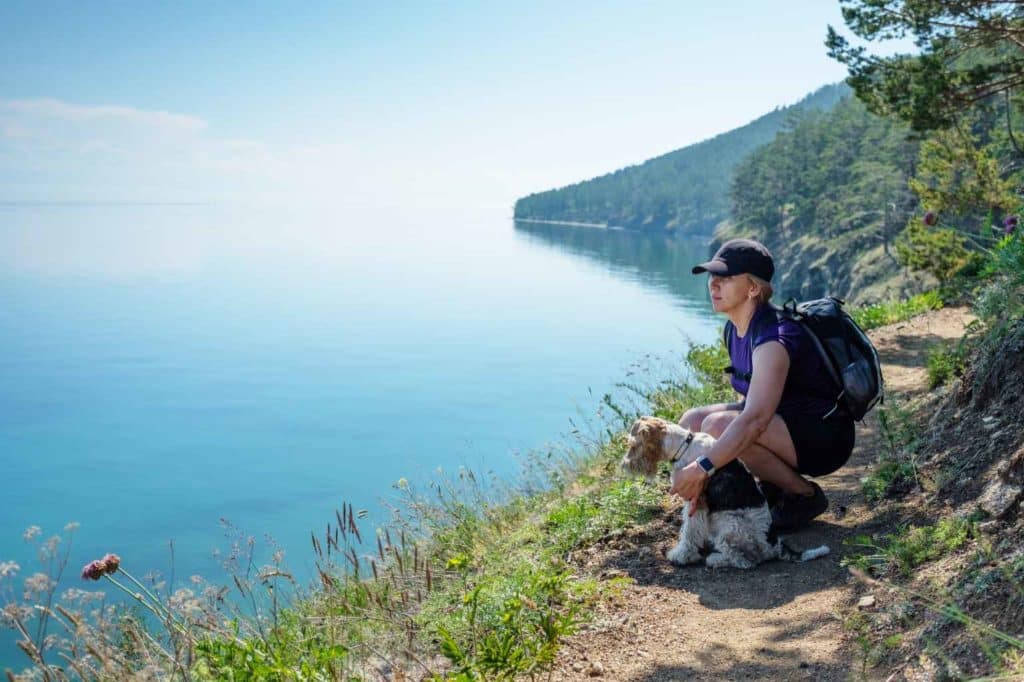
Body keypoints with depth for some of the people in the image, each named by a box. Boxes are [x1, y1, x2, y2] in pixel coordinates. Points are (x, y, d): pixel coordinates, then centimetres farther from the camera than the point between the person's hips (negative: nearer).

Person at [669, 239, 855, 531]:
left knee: (718, 426, -29)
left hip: (824, 439, -9)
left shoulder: (774, 339, -27)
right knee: (691, 421, -2)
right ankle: (774, 489, 8)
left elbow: (755, 419, -39)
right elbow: (753, 402, 5)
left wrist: (702, 469, -45)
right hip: (785, 421, 9)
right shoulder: (735, 330, 2)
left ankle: (805, 494, -8)